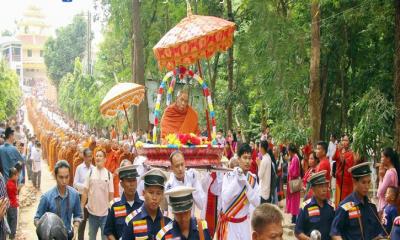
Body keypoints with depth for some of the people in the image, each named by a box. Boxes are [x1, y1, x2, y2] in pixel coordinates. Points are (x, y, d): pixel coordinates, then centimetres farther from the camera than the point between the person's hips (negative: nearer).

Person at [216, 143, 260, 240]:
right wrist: (237, 179, -23)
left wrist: (245, 183, -20)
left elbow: (256, 203, -14)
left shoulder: (253, 179, -2)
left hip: (244, 223, 3)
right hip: (229, 223, -3)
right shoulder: (229, 176, -11)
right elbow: (225, 198, -24)